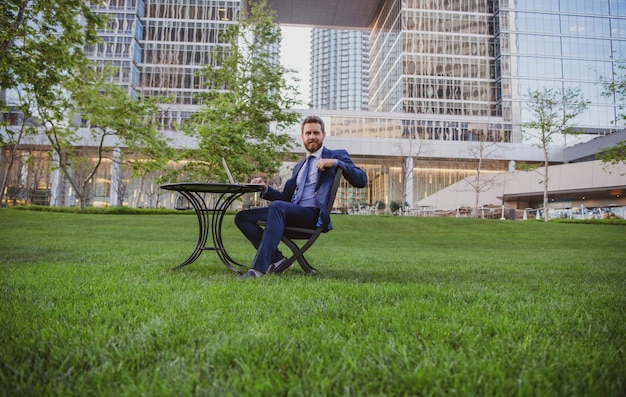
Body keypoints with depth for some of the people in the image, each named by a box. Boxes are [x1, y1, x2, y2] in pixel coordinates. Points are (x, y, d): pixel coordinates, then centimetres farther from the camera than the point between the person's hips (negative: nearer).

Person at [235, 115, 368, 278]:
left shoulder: (337, 155, 11)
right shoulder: (299, 166, 30)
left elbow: (362, 181, -2)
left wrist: (336, 162, -13)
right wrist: (265, 188, 9)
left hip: (313, 214, -7)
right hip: (291, 212, 7)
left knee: (277, 206, -36)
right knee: (242, 217, -4)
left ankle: (259, 268, -39)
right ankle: (276, 258, -10)